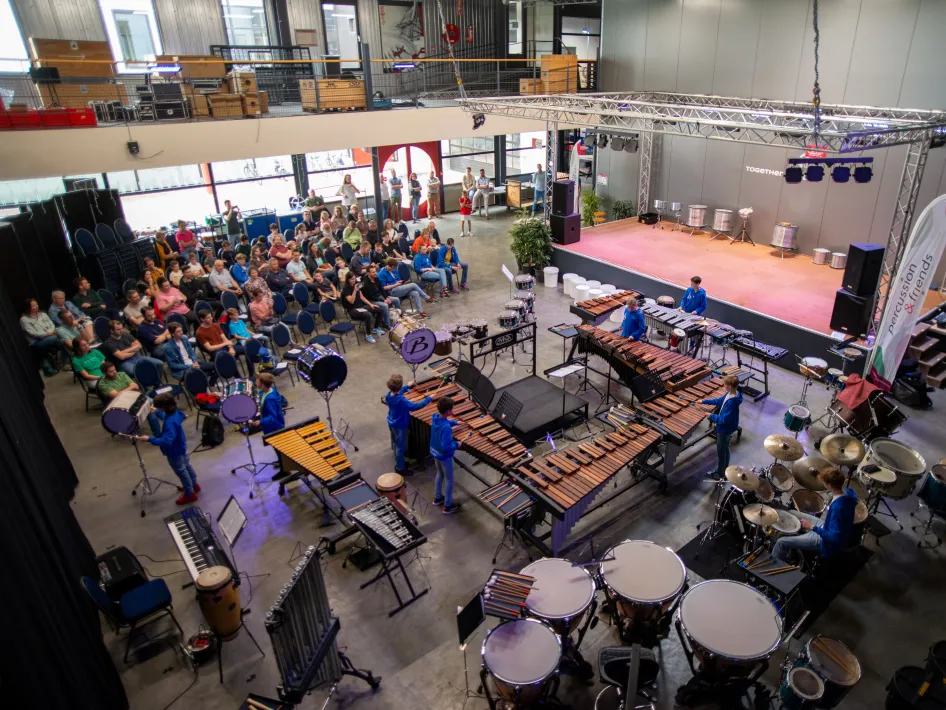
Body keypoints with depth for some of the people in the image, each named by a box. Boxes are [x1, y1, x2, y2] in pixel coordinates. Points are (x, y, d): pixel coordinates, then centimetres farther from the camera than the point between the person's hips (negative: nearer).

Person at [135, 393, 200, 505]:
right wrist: (157, 412, 14)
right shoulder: (174, 412, -11)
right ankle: (194, 485, 49)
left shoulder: (170, 422, -39)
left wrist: (149, 439, -47)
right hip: (180, 447, 9)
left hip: (175, 452, -9)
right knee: (186, 465, 28)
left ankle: (190, 494, 30)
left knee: (181, 471, 11)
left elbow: (167, 440, -46)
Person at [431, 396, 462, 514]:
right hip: (444, 456, -8)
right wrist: (456, 445, -19)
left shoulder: (435, 417, -11)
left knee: (440, 474, 29)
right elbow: (445, 447, -34)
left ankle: (437, 498, 45)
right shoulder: (446, 428, -36)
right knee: (449, 480, 12)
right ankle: (448, 506, 25)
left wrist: (455, 422, 14)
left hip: (434, 452, 8)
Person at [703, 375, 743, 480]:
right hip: (726, 428, 9)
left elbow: (724, 419, -31)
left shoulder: (732, 402, -36)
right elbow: (720, 400, 12)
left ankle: (719, 474, 28)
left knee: (721, 452, 10)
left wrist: (711, 416, -18)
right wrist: (704, 401, 13)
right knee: (725, 450, 25)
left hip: (725, 430, -9)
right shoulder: (731, 394, -7)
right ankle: (724, 471, 43)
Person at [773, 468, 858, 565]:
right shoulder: (848, 491, -12)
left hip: (827, 543, -9)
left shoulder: (838, 508, -39)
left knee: (782, 542, -8)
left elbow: (834, 538, -33)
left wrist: (812, 527, -24)